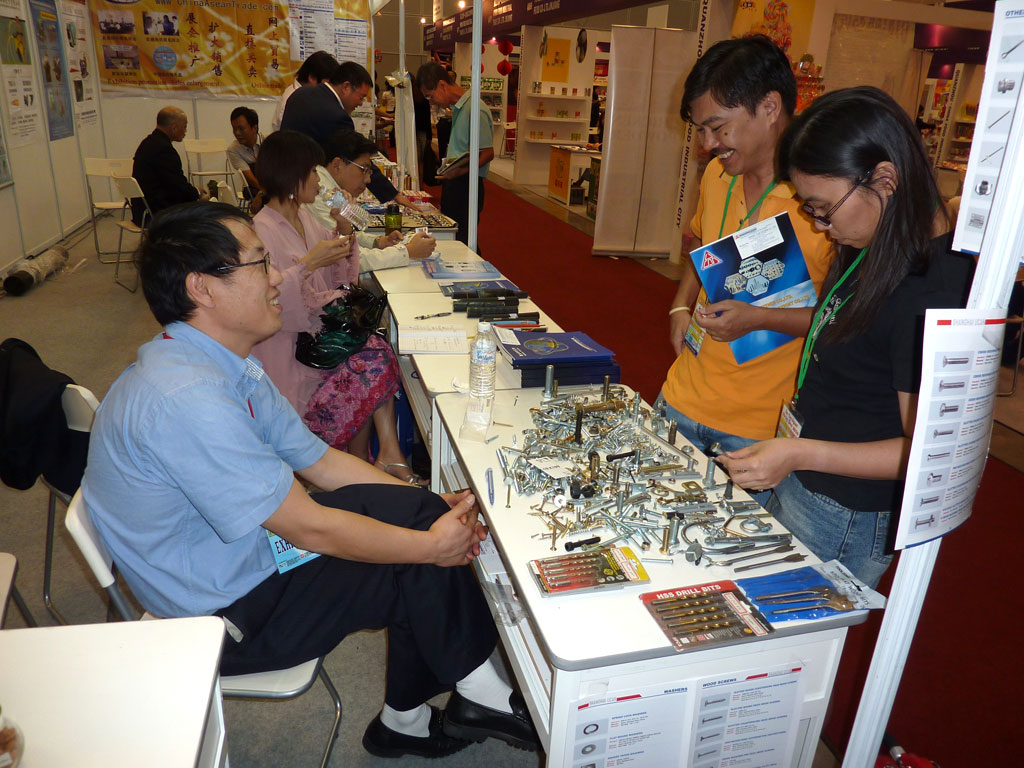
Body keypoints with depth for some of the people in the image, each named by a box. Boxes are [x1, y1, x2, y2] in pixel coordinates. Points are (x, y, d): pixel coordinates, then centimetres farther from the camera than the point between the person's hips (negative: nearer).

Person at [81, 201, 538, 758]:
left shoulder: (228, 367, 1)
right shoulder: (186, 397, -31)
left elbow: (319, 461, 4)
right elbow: (308, 527, -28)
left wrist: (434, 508, -4)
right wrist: (431, 543, -16)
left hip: (241, 555, 9)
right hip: (224, 617, -8)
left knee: (418, 510, -1)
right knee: (419, 566, -12)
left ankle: (406, 719, 13)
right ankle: (482, 699, 15)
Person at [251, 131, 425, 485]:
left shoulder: (303, 216, 12)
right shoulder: (263, 230, -15)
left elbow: (333, 275, 18)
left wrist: (340, 236, 2)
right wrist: (309, 263, -31)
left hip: (320, 326, 8)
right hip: (291, 346, -7)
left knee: (378, 354, -17)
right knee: (373, 364, -20)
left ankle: (386, 456, -13)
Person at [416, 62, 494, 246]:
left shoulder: (475, 109, -15)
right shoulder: (457, 108, 15)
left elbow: (488, 153, -18)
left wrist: (460, 171, -26)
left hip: (466, 184, -10)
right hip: (453, 183, 10)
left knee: (463, 241, -8)